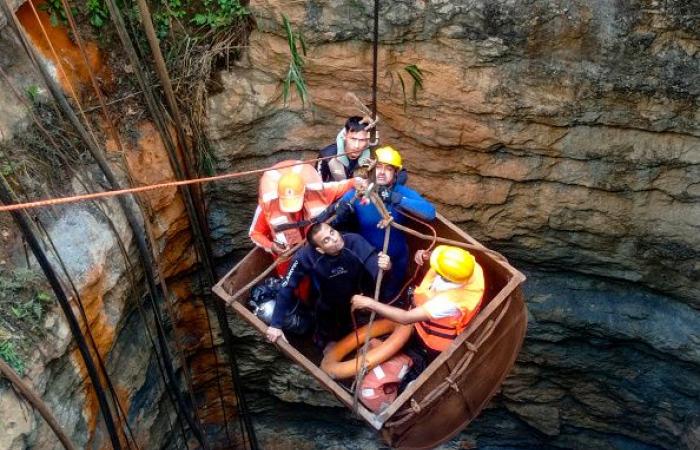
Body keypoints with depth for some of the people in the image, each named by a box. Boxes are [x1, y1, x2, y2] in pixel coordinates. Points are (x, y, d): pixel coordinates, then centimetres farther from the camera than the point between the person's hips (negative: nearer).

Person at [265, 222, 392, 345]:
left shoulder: (354, 241, -32)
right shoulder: (306, 256, -35)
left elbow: (373, 262, -43)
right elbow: (287, 288, -28)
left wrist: (384, 267, -67)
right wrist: (276, 324, -28)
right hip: (328, 309, -1)